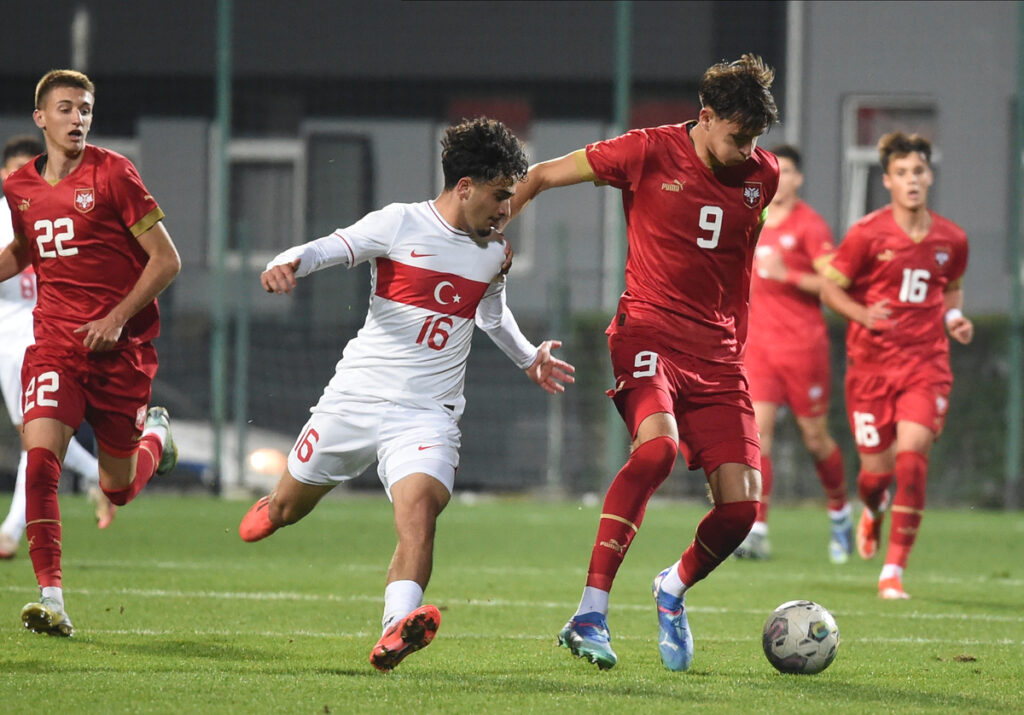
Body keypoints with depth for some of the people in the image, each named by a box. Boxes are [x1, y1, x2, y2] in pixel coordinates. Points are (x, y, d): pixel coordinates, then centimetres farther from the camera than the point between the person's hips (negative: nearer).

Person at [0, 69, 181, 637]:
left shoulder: (112, 174, -8)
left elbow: (166, 260, -6)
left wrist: (118, 318, -14)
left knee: (118, 490, 9)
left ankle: (155, 435, 44)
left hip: (119, 347, -2)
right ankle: (50, 596, -18)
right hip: (54, 343, 2)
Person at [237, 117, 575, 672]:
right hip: (356, 397, -2)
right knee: (288, 507, 12)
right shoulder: (400, 224, -5)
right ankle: (273, 507, 52)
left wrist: (528, 359, 41)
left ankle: (395, 634, -45)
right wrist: (287, 265, -34)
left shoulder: (495, 255, 12)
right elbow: (327, 250, -13)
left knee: (419, 510, -27)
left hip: (428, 414, 2)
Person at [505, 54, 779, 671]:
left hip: (718, 354, 5)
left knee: (741, 506, -7)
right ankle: (591, 615, -32)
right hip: (650, 333, -5)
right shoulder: (649, 153, -6)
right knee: (657, 447, -34)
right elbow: (541, 177, 3)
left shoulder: (762, 175, 8)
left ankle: (674, 591, 27)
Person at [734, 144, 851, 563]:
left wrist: (788, 276, -22)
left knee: (815, 438, 5)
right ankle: (757, 532, -16)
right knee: (756, 431, -10)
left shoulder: (809, 226, -7)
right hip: (758, 344, 5)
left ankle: (840, 516, 29)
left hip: (803, 344, -5)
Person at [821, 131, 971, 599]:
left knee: (911, 455, -18)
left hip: (927, 363, 1)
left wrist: (954, 318, 1)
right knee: (876, 468, 2)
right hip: (872, 363, -1)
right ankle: (873, 509, 43)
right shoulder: (868, 234, -7)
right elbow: (831, 287, -1)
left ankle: (894, 571, -13)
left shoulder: (950, 239, 3)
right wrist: (863, 314, -19)